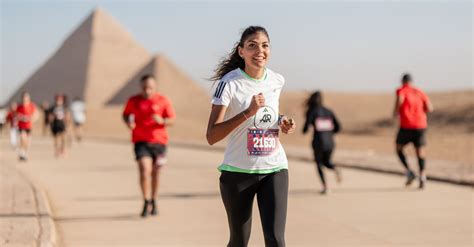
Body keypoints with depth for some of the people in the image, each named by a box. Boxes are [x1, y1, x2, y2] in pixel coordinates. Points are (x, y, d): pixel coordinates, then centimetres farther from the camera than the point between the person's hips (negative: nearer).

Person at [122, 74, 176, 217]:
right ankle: (146, 202, -10)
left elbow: (172, 120, 1)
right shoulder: (133, 101, 4)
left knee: (155, 173, 11)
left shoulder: (163, 101, 1)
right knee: (144, 170, -17)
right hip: (141, 141, -1)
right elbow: (125, 114, 18)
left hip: (159, 141, 1)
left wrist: (162, 121, -21)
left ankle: (154, 202, 28)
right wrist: (128, 122, -5)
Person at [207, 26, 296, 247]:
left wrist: (283, 123, 3)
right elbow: (211, 136, -19)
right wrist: (248, 112, -28)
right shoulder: (229, 83, -12)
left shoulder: (277, 81, 4)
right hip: (238, 171, -3)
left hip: (274, 169, 3)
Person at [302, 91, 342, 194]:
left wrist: (304, 131, 13)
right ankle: (335, 168, -11)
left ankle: (325, 186, -4)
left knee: (319, 164, 11)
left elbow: (307, 125, -10)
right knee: (326, 162, 23)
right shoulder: (328, 111, 11)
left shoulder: (312, 111, -2)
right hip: (329, 141, 4)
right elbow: (337, 127, 10)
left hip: (318, 140, -4)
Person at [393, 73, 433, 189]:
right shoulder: (419, 92, 17)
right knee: (420, 153, 4)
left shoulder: (401, 90, 4)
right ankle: (422, 177, -17)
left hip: (407, 126, -3)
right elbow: (430, 108, 9)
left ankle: (409, 172, 2)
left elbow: (400, 99, -20)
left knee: (399, 148, 17)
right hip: (420, 126, 3)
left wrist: (396, 111, -3)